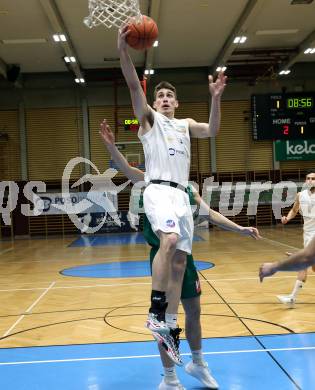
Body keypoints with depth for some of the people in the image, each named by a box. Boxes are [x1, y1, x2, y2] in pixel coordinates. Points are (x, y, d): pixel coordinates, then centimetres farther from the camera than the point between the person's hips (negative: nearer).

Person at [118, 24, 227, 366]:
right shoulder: (149, 119, 12)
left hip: (181, 194, 5)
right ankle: (155, 312, -25)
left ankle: (169, 329, 8)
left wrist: (216, 98, -8)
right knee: (170, 240, -32)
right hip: (158, 190, -5)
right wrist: (123, 50, -16)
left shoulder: (185, 125, 24)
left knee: (180, 262, 1)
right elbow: (134, 86, -3)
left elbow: (212, 131, 6)